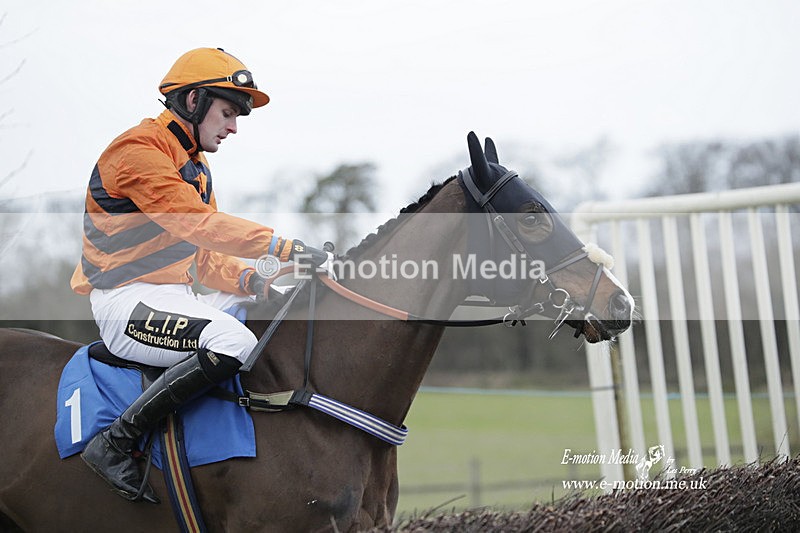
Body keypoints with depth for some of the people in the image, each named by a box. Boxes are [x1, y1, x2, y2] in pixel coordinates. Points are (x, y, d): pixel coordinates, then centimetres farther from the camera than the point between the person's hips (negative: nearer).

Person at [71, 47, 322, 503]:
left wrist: (248, 279, -5)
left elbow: (204, 257, 17)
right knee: (233, 342, -32)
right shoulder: (140, 150, -12)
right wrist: (283, 246, -32)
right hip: (127, 300, -10)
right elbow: (194, 223, -26)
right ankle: (115, 443, -25)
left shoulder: (194, 165, 20)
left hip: (177, 296, 10)